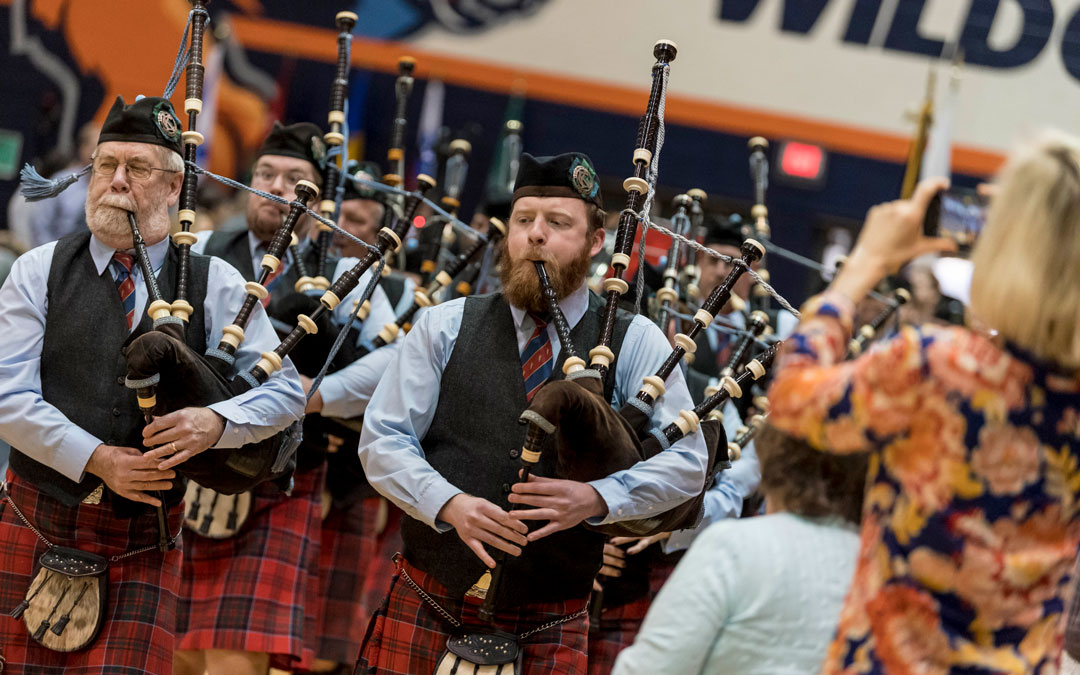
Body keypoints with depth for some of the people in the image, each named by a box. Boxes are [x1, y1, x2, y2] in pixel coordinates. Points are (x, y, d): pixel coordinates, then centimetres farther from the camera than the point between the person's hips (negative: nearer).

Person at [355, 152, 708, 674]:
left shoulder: (635, 343, 3)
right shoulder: (445, 327, 6)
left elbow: (686, 462, -3)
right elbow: (383, 440, 2)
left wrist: (596, 499, -19)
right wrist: (449, 503, -16)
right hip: (428, 606, 1)